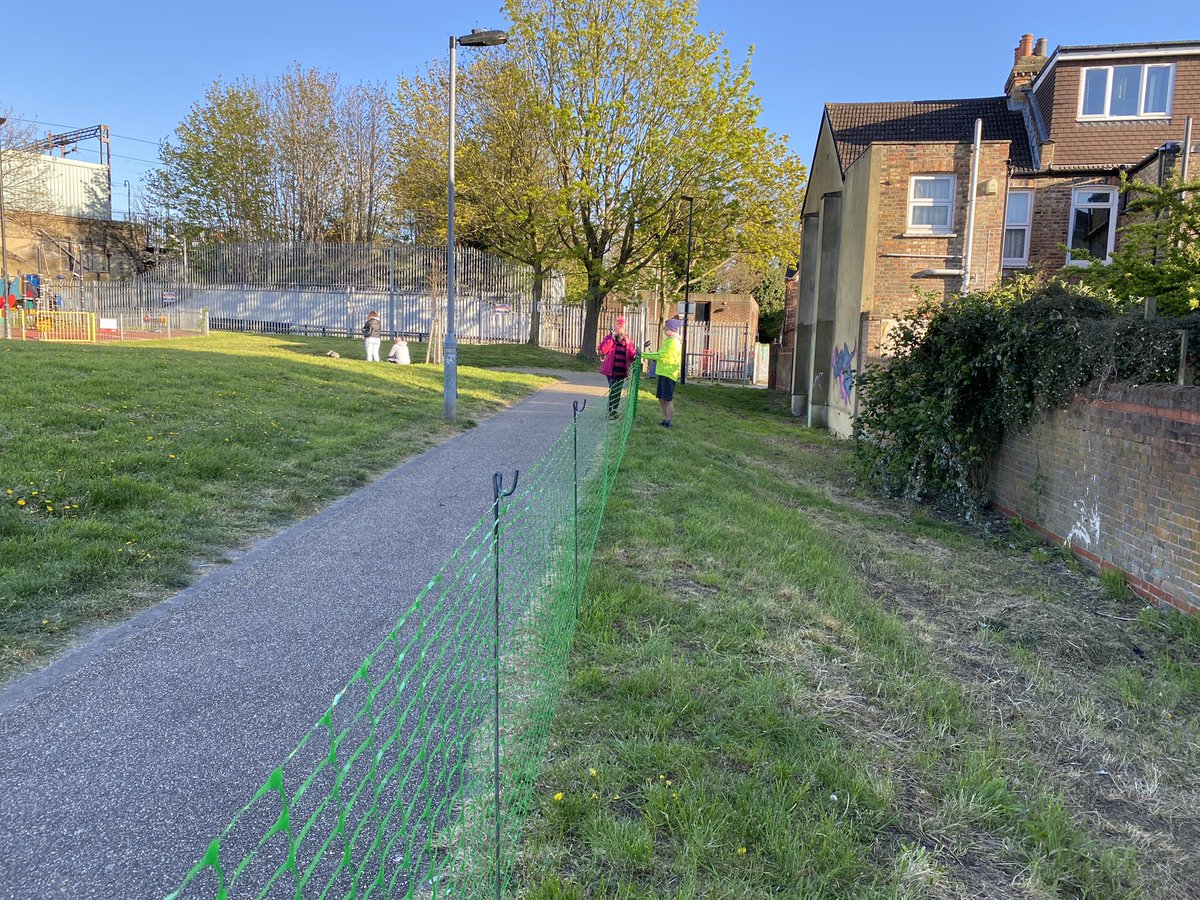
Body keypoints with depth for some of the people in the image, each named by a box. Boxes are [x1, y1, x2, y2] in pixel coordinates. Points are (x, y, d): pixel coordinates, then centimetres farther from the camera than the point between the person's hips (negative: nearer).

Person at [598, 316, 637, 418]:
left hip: (622, 371, 4)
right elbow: (603, 350, -16)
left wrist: (628, 343, -12)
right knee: (613, 391, -11)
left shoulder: (627, 340, 10)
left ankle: (614, 412, 19)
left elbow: (632, 355, 1)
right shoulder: (609, 337, 1)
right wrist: (612, 339, -18)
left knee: (618, 392, 9)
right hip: (611, 370, -4)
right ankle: (611, 412, -7)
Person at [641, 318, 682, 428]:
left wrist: (643, 355, -16)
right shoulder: (668, 340, 18)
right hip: (663, 373, 10)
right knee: (661, 399, 13)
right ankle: (665, 420, 22)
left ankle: (668, 423, -4)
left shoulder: (673, 342, -15)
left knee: (668, 400, -7)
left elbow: (661, 356, -20)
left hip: (669, 374, -10)